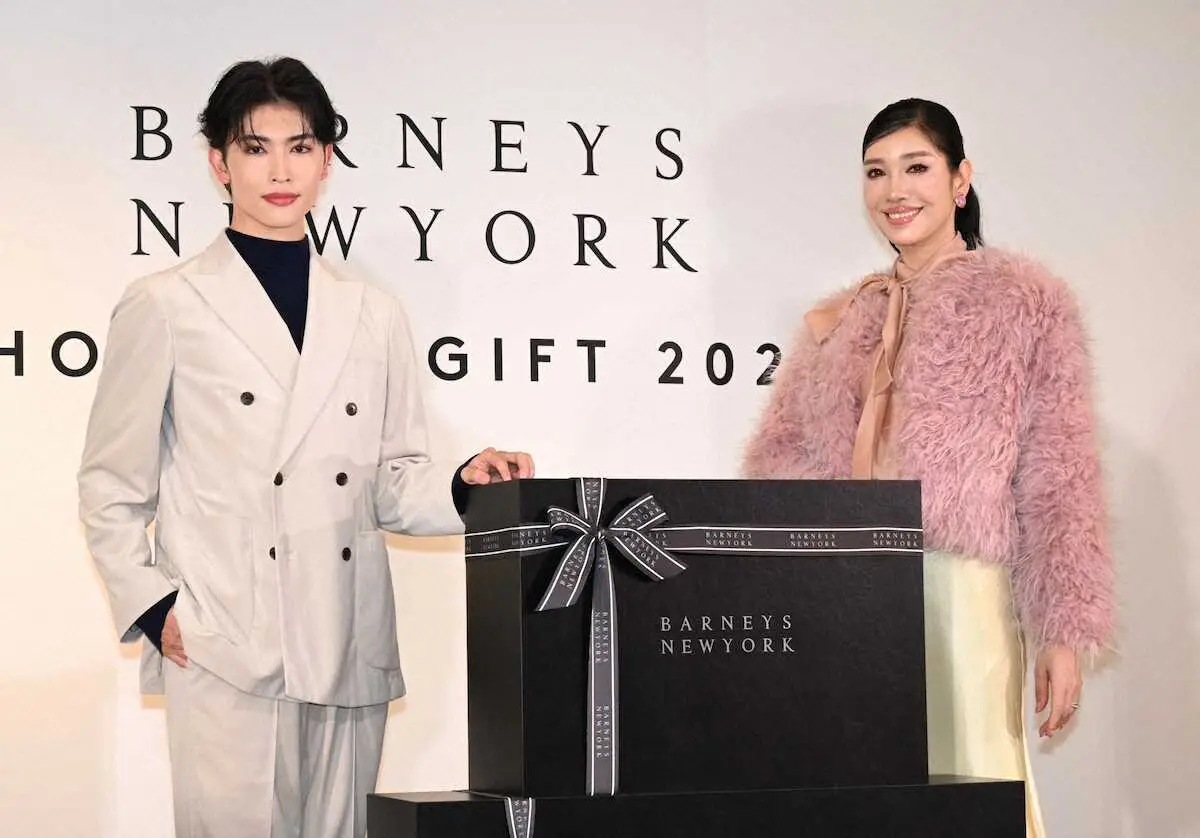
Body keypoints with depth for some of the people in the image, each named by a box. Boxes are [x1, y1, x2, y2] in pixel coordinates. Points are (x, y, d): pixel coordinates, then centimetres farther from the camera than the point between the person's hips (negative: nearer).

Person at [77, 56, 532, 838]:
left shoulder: (373, 313, 13)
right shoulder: (167, 306, 3)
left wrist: (463, 486, -6)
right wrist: (152, 605, -5)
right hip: (226, 652, -3)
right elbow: (112, 486, 5)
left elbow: (392, 483, 14)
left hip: (350, 653, 4)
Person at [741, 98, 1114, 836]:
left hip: (963, 588, -4)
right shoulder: (838, 322, 16)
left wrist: (1064, 632, -10)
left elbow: (1059, 481, -3)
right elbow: (777, 454, 14)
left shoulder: (1026, 301, 2)